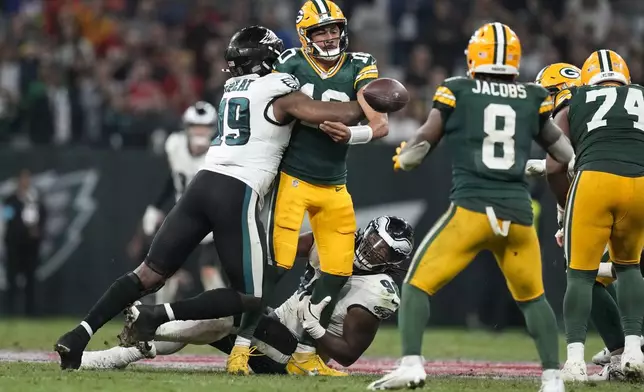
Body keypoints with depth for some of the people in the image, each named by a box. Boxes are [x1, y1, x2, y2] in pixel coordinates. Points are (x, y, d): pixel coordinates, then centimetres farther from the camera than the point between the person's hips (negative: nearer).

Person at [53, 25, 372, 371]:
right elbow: (340, 115, -5)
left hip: (204, 183, 7)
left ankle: (81, 333, -5)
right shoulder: (280, 94, 0)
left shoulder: (231, 90, 21)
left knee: (150, 274, 9)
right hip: (238, 194, -7)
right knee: (249, 298, 2)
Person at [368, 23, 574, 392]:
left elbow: (421, 146, 7)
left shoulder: (456, 92, 2)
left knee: (418, 285, 5)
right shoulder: (533, 98, 10)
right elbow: (565, 151, 20)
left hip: (471, 210, -3)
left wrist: (402, 157, 28)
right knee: (533, 298, 23)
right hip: (518, 213, 3)